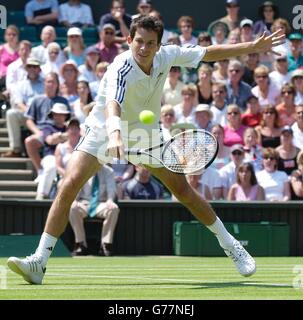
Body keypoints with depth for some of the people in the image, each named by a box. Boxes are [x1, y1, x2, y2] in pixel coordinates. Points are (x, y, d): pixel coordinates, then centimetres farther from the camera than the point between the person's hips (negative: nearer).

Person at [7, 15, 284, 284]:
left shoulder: (167, 56, -14)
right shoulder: (121, 69, -32)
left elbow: (208, 53, 1)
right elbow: (112, 104, -52)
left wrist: (253, 47, 1)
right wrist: (114, 134, -71)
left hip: (145, 134, 4)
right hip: (105, 131, -4)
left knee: (183, 190, 5)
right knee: (69, 187, -21)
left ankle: (230, 245, 24)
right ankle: (39, 262, -21)